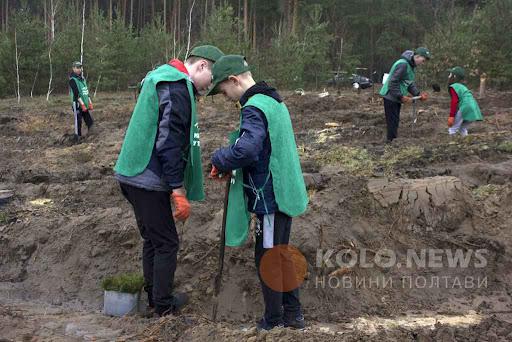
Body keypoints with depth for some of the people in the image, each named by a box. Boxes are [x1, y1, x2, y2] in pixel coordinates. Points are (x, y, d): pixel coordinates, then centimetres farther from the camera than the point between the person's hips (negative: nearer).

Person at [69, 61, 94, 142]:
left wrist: (90, 103, 14)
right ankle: (77, 138, -1)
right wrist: (82, 104, -20)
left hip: (85, 105, 7)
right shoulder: (72, 80, -9)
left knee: (90, 122, 3)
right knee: (78, 121, -7)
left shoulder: (83, 79, 16)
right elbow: (76, 94, -16)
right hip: (77, 104, -7)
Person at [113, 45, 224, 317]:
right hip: (149, 181, -10)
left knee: (152, 238, 20)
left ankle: (153, 294, 32)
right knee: (167, 243, 3)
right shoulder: (177, 89, -17)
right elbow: (169, 145, -23)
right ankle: (163, 304, 14)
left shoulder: (163, 80, 16)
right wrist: (179, 191, -20)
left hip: (133, 175, 10)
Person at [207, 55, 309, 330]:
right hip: (286, 192, 9)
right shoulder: (274, 102, 12)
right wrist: (227, 163, 7)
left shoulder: (254, 108, -19)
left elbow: (246, 150, -34)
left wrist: (220, 160, -15)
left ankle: (274, 322, 16)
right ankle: (293, 314, 28)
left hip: (272, 197, -9)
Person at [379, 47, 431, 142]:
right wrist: (401, 96, -22)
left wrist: (418, 94, 1)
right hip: (391, 96, -10)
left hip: (396, 98, 10)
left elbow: (410, 83, 14)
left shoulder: (412, 66, 9)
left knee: (395, 121, 14)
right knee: (392, 122, -7)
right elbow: (393, 82, -25)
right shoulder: (403, 64, -23)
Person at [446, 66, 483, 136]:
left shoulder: (453, 87, -1)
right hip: (474, 110, 9)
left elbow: (454, 102, -13)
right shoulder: (462, 86, 27)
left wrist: (451, 116, -16)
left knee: (452, 129, -3)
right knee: (462, 128, 25)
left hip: (465, 109, -9)